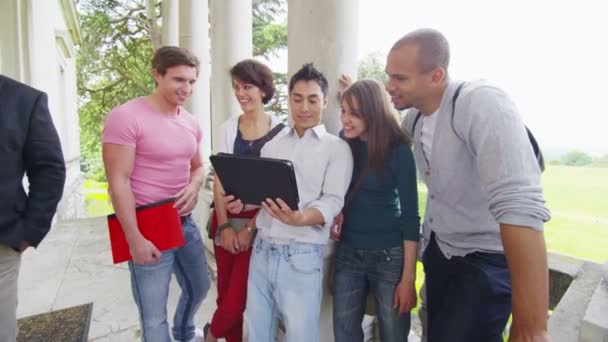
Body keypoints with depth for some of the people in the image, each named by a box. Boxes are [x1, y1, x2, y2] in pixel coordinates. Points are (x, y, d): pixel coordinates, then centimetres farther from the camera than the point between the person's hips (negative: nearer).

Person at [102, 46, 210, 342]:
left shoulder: (190, 122, 6)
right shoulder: (126, 117, -15)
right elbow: (118, 182, -16)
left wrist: (194, 186, -6)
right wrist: (135, 239, -17)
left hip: (186, 223, 8)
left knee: (198, 288, 26)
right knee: (154, 317, 6)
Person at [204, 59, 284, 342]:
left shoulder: (280, 130, -6)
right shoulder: (228, 128, 4)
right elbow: (219, 181, 2)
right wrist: (224, 225, -6)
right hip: (227, 218, 3)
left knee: (237, 297, -2)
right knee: (226, 293, 12)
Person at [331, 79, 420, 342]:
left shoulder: (398, 150, -11)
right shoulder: (344, 145, -1)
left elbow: (410, 215, -10)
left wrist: (408, 277, -12)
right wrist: (336, 212, -10)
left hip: (389, 255, -3)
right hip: (347, 253, 3)